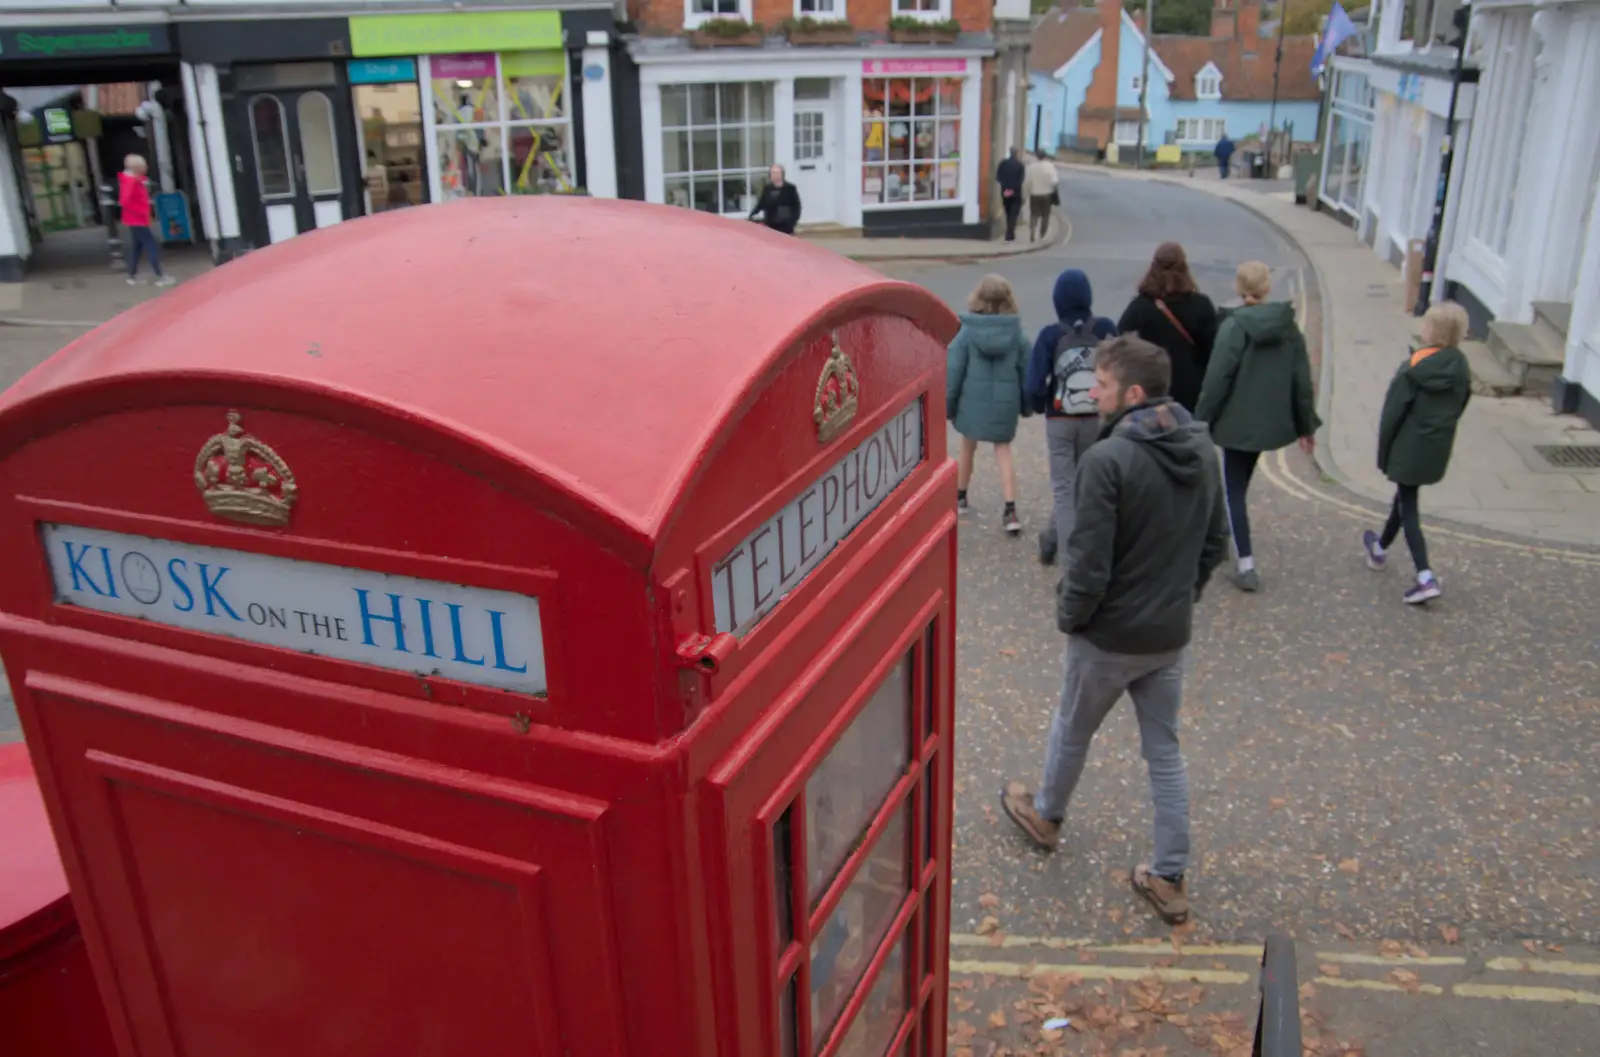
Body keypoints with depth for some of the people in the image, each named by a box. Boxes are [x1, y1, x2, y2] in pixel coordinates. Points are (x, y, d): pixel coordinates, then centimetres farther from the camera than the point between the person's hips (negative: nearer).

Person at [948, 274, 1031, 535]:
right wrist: (1026, 403, 14)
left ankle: (960, 498, 37)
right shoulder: (1016, 332, -5)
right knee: (1003, 450, 12)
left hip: (973, 400, -1)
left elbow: (954, 369, -7)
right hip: (1004, 401, 1)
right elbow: (1025, 367, 2)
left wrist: (947, 403, 2)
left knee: (967, 448, 20)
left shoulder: (968, 331, -9)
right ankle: (1010, 509, -1)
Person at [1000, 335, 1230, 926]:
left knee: (1072, 731, 20)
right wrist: (1181, 595, 17)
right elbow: (1215, 542, 8)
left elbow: (1090, 562, -24)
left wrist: (1068, 615, -7)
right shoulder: (1201, 450, -1)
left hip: (1110, 635, -6)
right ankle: (1169, 879, 22)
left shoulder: (1109, 460, -25)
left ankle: (1046, 815, 45)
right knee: (1165, 751, 16)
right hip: (1172, 634, 6)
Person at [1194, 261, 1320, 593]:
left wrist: (1200, 422, -8)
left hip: (1238, 423, -5)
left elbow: (1217, 379, -16)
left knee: (1234, 492, 2)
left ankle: (1247, 566, -3)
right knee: (1239, 486, 23)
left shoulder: (1234, 326, -14)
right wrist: (1306, 425, 14)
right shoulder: (1289, 326, 2)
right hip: (1271, 422, 5)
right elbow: (1302, 380, 5)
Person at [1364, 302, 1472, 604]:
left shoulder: (1414, 367, -17)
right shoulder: (1461, 369, 0)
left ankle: (1426, 578, -9)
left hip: (1409, 448, -6)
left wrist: (1383, 452, -4)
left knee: (1408, 507, 1)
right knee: (1405, 497, 24)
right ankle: (1380, 548, 44)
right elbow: (1459, 408, 8)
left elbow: (1394, 411, -14)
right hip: (1438, 449, 6)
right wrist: (1440, 433, 17)